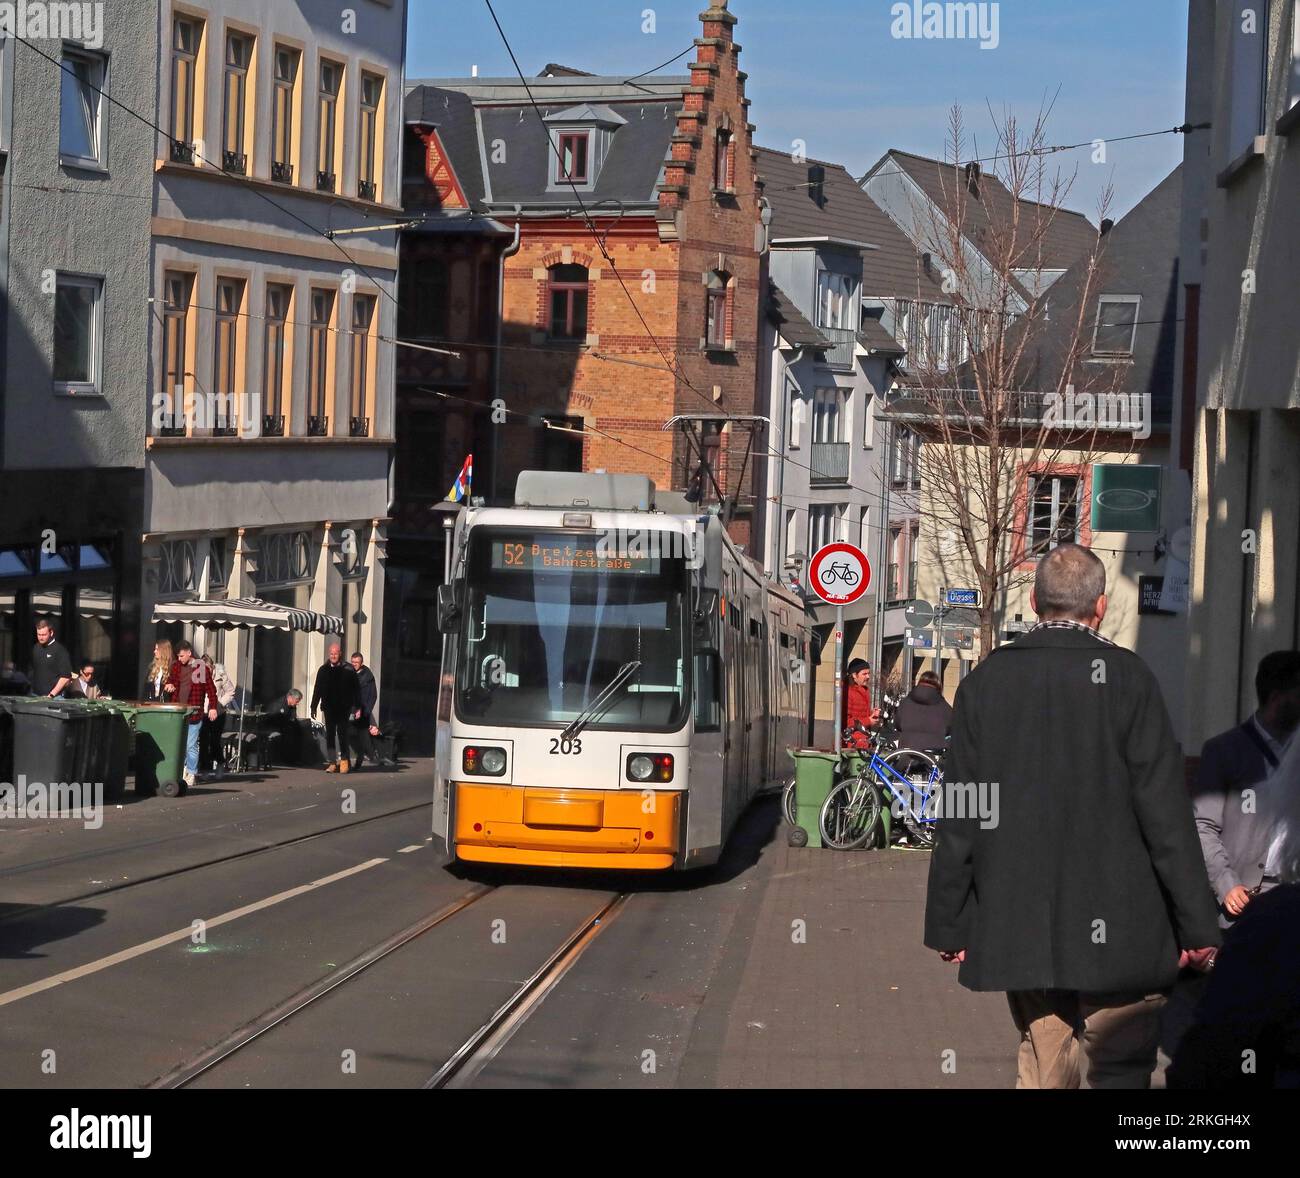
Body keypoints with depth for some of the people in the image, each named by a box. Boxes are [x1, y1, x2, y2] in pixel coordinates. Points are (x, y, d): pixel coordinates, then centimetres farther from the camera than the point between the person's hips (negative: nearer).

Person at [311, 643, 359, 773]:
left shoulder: (348, 670, -3)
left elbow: (355, 689, 0)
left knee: (342, 734, -2)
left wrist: (356, 706, -5)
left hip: (343, 708, -3)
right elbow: (317, 690, 11)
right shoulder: (323, 670, 6)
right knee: (330, 735, 3)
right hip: (329, 708, 3)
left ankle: (343, 760, 12)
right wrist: (313, 707, 9)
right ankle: (332, 762, 6)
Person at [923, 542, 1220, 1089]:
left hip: (1017, 930, 3)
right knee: (1121, 1067, 3)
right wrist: (1197, 924, -4)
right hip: (1115, 928, -3)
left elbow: (960, 818, 2)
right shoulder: (1127, 677, -8)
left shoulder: (986, 680, 1)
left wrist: (950, 926, 9)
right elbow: (1166, 812, -9)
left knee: (1042, 1068, 13)